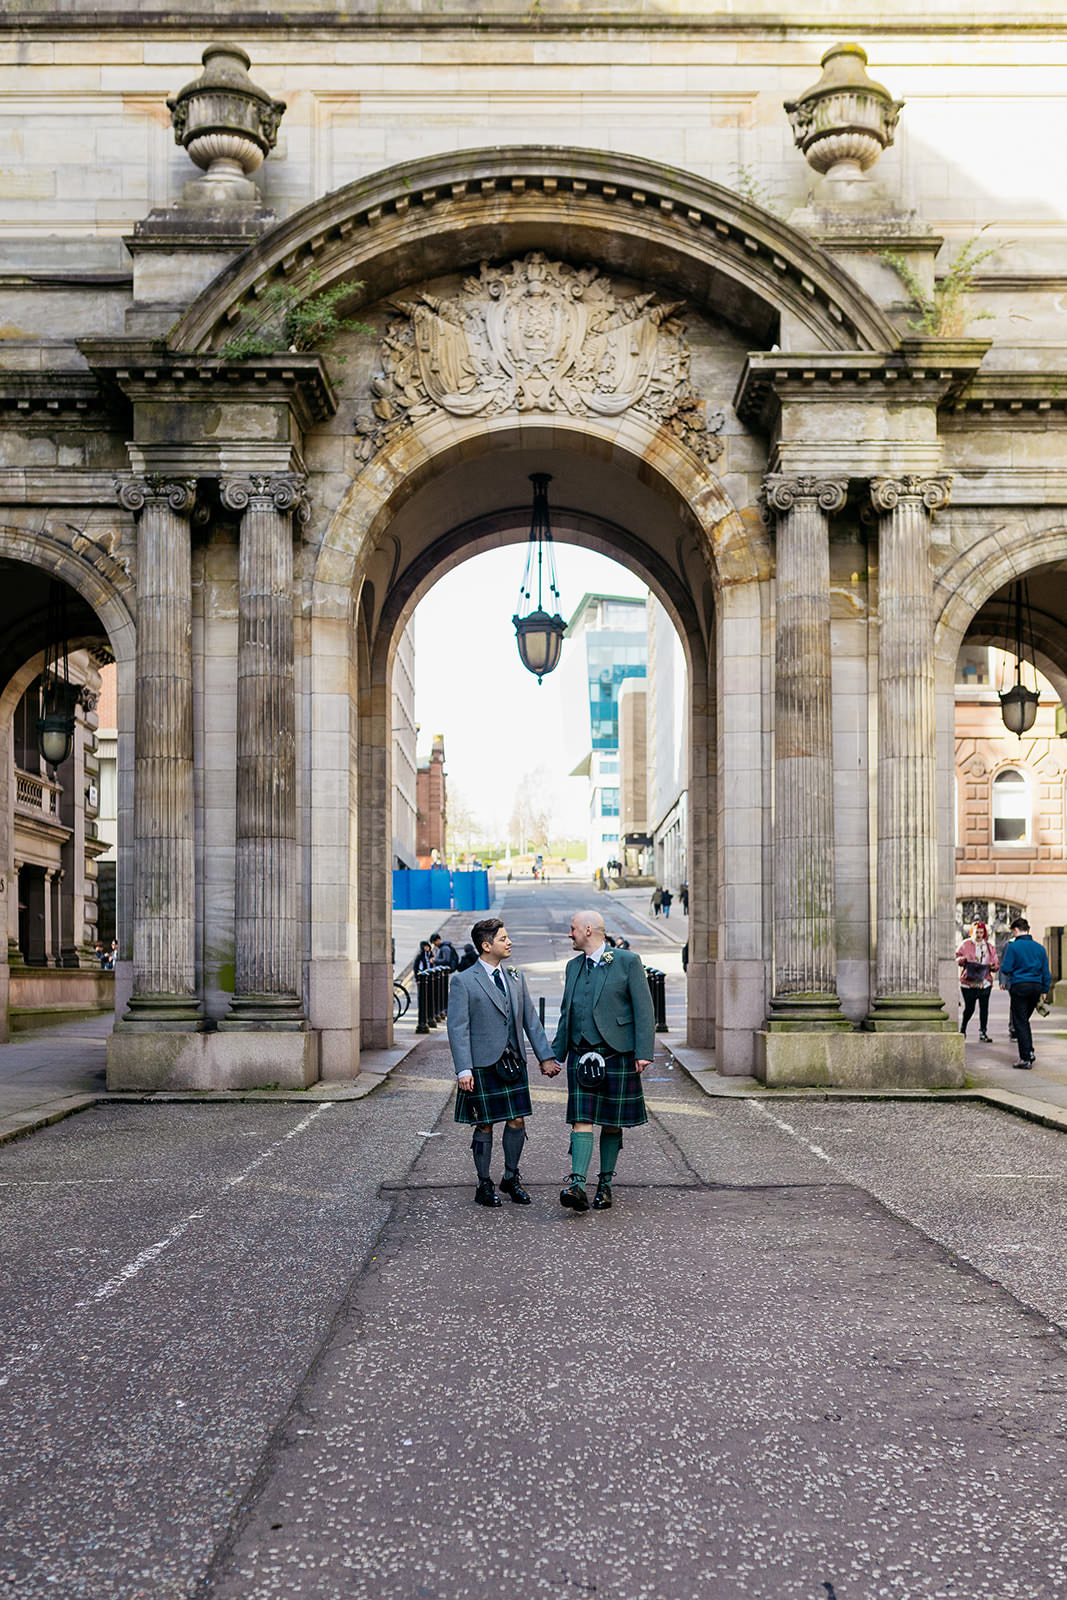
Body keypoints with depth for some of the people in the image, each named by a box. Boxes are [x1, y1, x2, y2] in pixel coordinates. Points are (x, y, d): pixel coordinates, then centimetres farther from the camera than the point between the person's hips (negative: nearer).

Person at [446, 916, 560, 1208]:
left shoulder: (515, 977, 10)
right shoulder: (463, 982, -8)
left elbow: (530, 1019, 14)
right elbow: (457, 1028, -10)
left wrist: (545, 1057, 9)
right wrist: (463, 1070, -16)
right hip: (482, 1066, -5)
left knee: (517, 1121, 6)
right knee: (484, 1126, 3)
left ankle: (511, 1178, 24)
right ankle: (485, 1185, 17)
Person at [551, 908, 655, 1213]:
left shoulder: (627, 961, -3)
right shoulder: (574, 966, 14)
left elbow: (644, 1010, -6)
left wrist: (643, 1053, -13)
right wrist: (556, 1055, 18)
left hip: (617, 1053, -4)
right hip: (581, 1054, 4)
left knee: (612, 1123, 5)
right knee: (582, 1120, -8)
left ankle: (605, 1185, 17)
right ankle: (577, 1186, -17)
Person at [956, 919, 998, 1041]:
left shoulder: (990, 946, 12)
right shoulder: (966, 944, 3)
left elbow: (996, 963, 14)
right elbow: (957, 958, 4)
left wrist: (992, 965, -9)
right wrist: (964, 959, -17)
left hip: (985, 982, 3)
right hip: (969, 982, -3)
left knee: (984, 1008, -1)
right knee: (969, 1008, 0)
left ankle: (983, 1033, 6)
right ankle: (962, 1029, 24)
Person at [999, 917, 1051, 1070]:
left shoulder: (1013, 946, -7)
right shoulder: (1039, 947, 8)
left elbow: (1005, 968, -9)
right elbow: (1046, 972, 10)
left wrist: (1004, 981, 13)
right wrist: (1044, 990, 16)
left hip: (1020, 986, -5)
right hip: (1036, 987, 5)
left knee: (1020, 1023, 0)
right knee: (1025, 1020, 21)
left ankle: (1025, 1059, -3)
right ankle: (1030, 1051, 12)